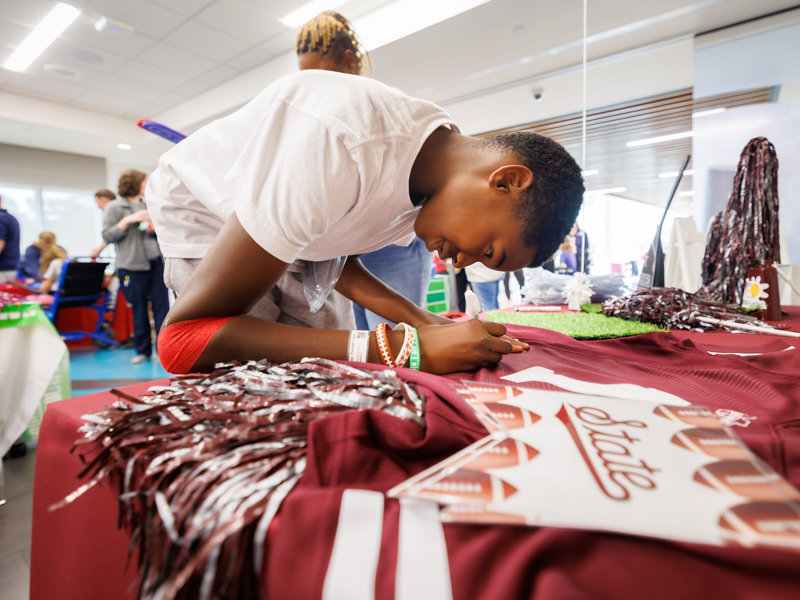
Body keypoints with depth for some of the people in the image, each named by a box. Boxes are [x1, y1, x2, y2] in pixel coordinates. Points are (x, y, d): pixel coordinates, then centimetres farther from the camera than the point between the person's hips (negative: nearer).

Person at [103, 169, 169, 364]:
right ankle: (143, 350, 13)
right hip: (133, 265, -4)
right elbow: (108, 236, -3)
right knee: (139, 308, 2)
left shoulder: (148, 205, 18)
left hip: (157, 261, 4)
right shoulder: (114, 207, 3)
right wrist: (128, 220, -14)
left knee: (161, 305, 0)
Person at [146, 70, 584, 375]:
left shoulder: (427, 172, -14)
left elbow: (342, 264, -2)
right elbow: (182, 336, -39)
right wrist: (401, 348, -44)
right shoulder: (341, 145, -40)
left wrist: (428, 324, -17)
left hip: (285, 227, 6)